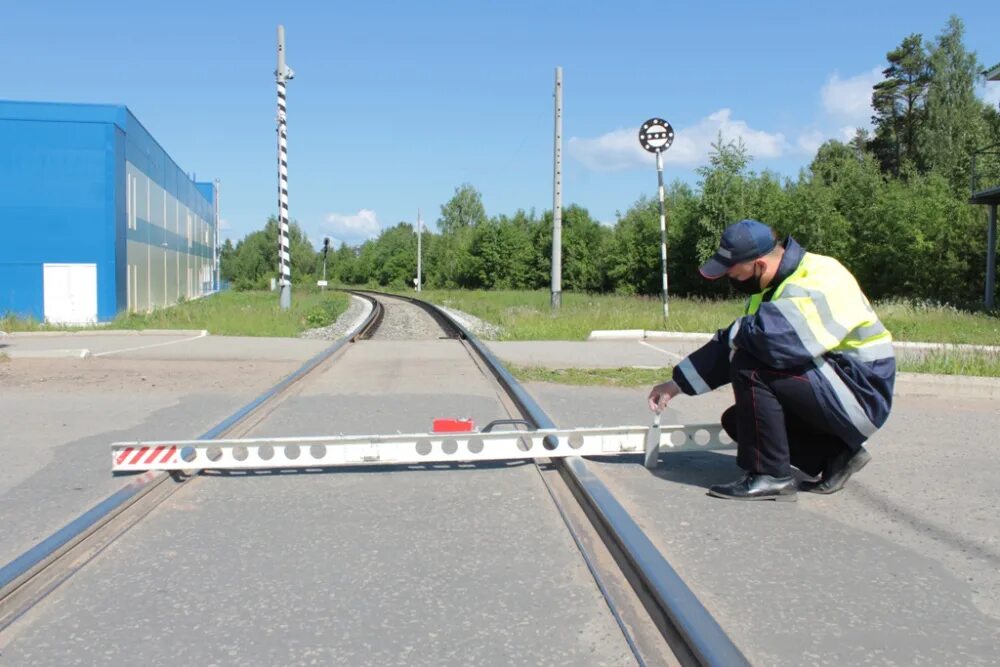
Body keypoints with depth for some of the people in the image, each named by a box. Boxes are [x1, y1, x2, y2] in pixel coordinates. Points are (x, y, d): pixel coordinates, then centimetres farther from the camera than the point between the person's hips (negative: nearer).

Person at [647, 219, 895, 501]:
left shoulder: (819, 283, -22)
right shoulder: (772, 286, 7)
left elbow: (774, 338, -39)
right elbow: (731, 346, 12)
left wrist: (740, 332, -17)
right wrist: (677, 383, 10)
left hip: (858, 392, -10)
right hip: (831, 390, 10)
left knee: (751, 367, -24)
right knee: (738, 420, 11)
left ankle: (770, 476, -15)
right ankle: (836, 455, 9)